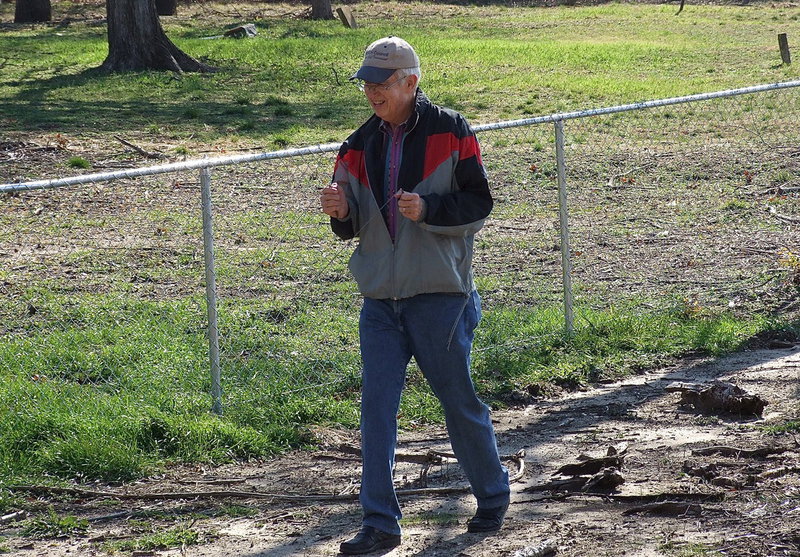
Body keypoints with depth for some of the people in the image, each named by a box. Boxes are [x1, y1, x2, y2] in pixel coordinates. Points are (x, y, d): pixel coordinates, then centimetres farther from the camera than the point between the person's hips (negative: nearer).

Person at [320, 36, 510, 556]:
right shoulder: (361, 145, 9)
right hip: (380, 300, 4)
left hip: (439, 297, -4)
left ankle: (493, 496, 29)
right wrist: (341, 213, -10)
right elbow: (353, 225, 13)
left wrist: (427, 209, -23)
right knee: (376, 408, -2)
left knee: (460, 402, 7)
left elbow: (479, 204, -7)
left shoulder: (451, 132, -5)